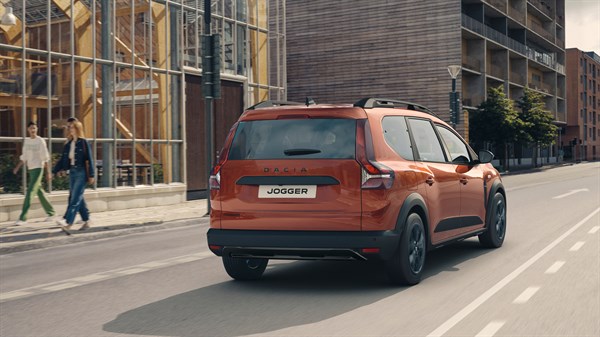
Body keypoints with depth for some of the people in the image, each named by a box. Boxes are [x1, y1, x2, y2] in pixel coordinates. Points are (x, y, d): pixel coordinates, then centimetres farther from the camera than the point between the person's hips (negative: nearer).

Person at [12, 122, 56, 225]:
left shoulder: (40, 141, -7)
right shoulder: (26, 141, 11)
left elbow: (45, 158, -8)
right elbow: (24, 157, 16)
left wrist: (48, 172, -10)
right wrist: (17, 167, 4)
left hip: (38, 168, -7)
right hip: (30, 169, 7)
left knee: (30, 193, -12)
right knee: (40, 192, 12)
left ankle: (23, 218, -14)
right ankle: (51, 213, 24)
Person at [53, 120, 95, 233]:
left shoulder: (83, 143, -6)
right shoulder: (68, 144, 11)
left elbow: (89, 160, -9)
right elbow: (62, 160, 15)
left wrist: (91, 175, -12)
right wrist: (54, 171, 8)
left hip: (81, 172, -7)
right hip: (72, 172, 7)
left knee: (75, 198, -12)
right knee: (78, 198, 10)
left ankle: (67, 222, -19)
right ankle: (86, 221, 20)